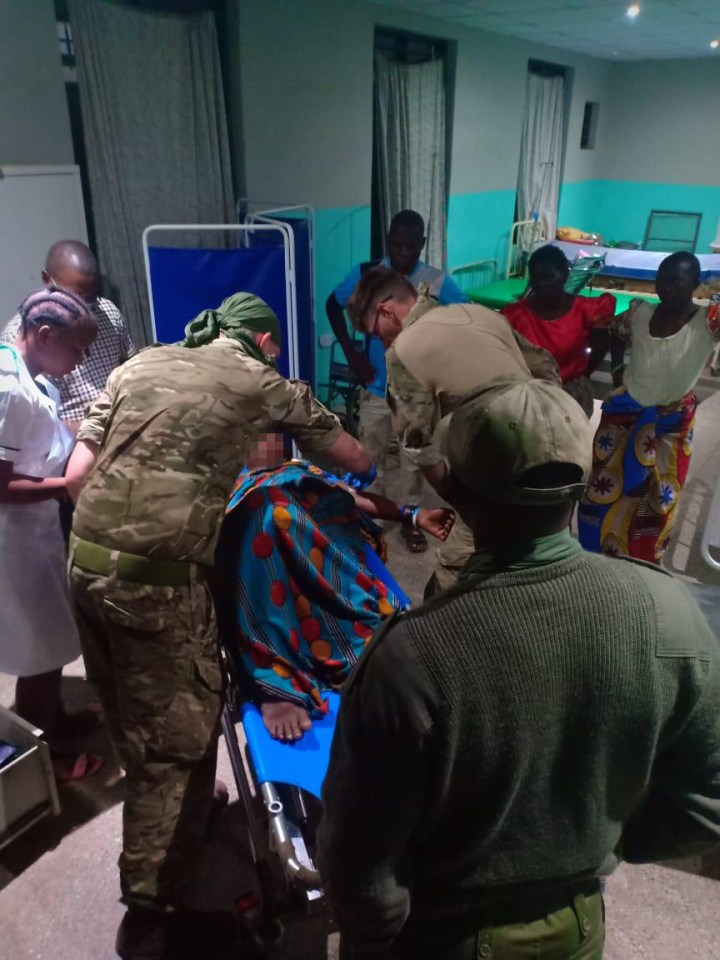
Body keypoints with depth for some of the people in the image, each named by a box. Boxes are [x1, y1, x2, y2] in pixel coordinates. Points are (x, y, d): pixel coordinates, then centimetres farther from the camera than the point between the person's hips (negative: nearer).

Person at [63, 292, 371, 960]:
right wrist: (365, 479, 37)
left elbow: (76, 473, 9)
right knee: (177, 736, 8)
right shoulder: (261, 381, 3)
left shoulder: (138, 364, 15)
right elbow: (351, 457, 15)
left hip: (85, 561, 7)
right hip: (157, 580, -7)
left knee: (129, 719, 24)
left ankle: (160, 815, 49)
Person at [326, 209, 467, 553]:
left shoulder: (438, 282, -11)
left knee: (414, 458, 12)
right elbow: (333, 305, 6)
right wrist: (350, 352, -2)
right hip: (376, 386, 1)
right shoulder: (365, 274, -8)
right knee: (371, 456, 13)